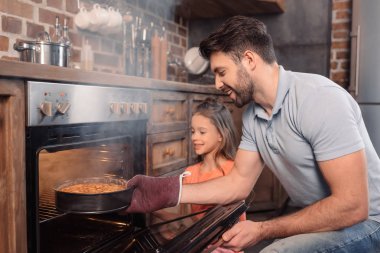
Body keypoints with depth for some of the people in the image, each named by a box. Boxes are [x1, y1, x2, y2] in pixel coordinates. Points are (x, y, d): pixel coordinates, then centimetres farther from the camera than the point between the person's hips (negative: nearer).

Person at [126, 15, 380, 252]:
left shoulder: (319, 98, -25)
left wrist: (262, 230, -20)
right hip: (311, 218, 6)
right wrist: (166, 192, -6)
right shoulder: (252, 115, -1)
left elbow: (352, 206, -26)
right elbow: (239, 182, 3)